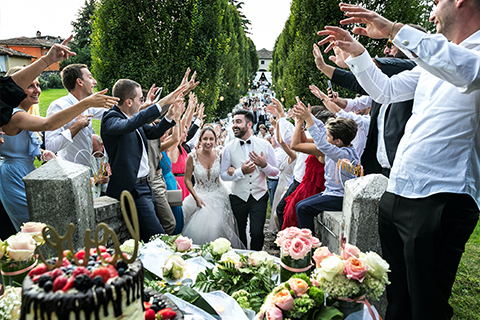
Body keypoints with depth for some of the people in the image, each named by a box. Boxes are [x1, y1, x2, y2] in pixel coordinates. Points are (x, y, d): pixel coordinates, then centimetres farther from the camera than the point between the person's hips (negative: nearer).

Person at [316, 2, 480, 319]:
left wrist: (395, 30, -26)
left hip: (441, 203, -8)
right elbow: (386, 91, 27)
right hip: (395, 194, 8)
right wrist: (357, 52, 19)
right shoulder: (434, 59, 20)